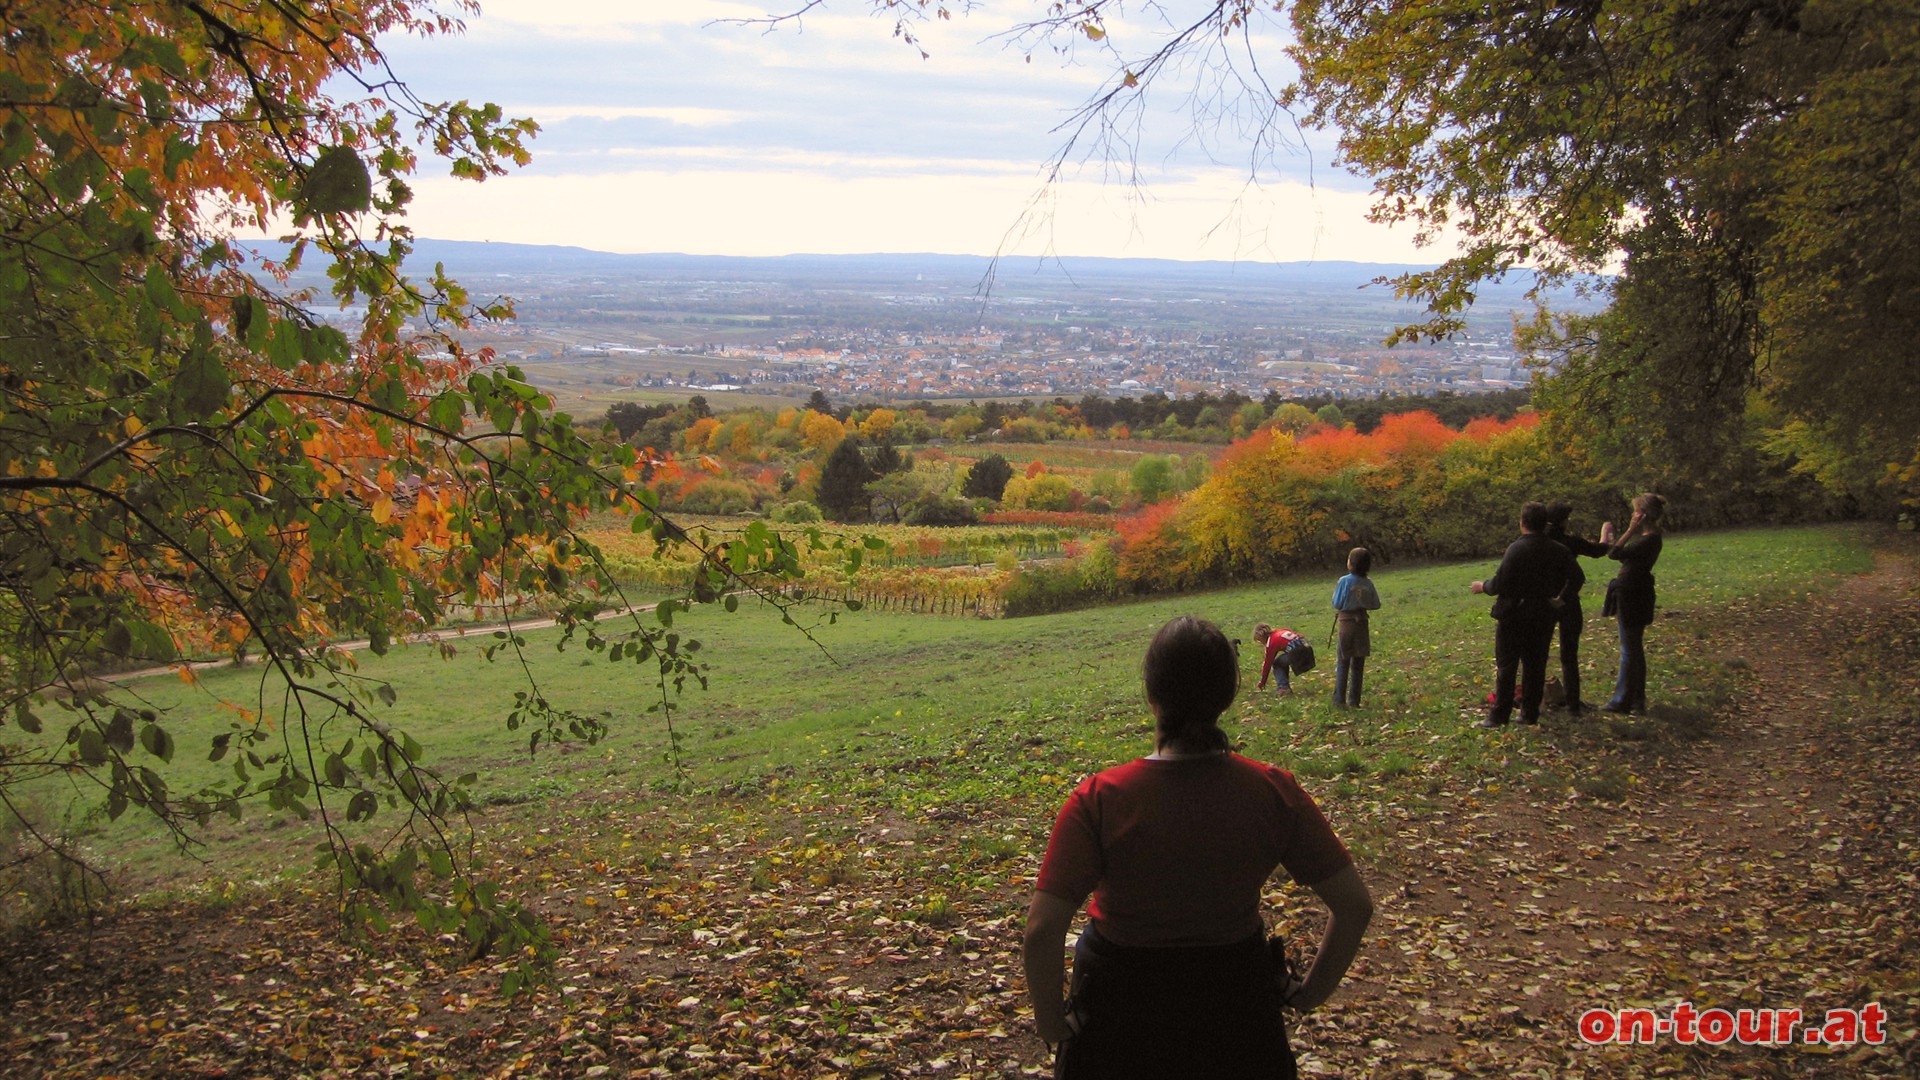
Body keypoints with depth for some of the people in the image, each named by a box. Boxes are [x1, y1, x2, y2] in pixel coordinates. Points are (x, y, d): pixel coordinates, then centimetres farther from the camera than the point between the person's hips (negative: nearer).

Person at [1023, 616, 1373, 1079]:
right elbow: (1355, 907, -10)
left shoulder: (1100, 801, -24)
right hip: (1237, 1003, 2)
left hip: (1122, 1004, -1)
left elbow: (1041, 932, -26)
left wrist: (1051, 1021, -9)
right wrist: (1310, 993, 4)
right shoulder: (1274, 792, -16)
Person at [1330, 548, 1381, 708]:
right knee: (1358, 664, 10)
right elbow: (1376, 605, 2)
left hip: (1346, 622, -3)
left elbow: (1337, 604, -11)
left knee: (1343, 663, 3)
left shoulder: (1344, 581, -14)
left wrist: (1335, 591, 6)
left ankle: (1340, 699, 2)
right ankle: (1354, 700, 12)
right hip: (1361, 623, 3)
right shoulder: (1368, 583, -1)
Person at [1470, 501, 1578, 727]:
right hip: (1544, 617, 5)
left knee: (1505, 666, 2)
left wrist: (1482, 586, 1)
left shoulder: (1516, 549, -16)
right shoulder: (1559, 551, 0)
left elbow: (1500, 584, -18)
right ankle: (1530, 713, 14)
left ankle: (1500, 715, 2)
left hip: (1513, 615, -4)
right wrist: (1561, 598, 13)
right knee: (1535, 666, 12)